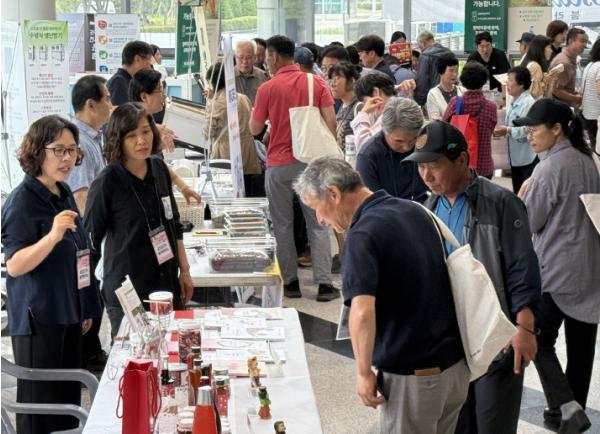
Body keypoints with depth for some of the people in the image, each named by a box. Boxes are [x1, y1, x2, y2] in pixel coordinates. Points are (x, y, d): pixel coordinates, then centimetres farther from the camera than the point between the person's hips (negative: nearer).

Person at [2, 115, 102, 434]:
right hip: (38, 318, -8)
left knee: (68, 401, 13)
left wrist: (85, 308, 19)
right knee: (38, 406, 0)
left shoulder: (64, 194, 8)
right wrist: (53, 236, -36)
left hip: (68, 314, 8)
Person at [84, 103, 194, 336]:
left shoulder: (159, 169, 3)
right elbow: (90, 241, -7)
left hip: (167, 284, 5)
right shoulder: (107, 182, -13)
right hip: (126, 291, -5)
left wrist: (184, 270, 14)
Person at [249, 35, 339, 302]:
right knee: (317, 224, 5)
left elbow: (255, 129, 2)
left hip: (279, 164, -2)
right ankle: (324, 284, 0)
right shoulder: (316, 83, 0)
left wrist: (254, 111, 22)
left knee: (283, 225, 10)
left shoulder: (268, 89, -5)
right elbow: (330, 122, -3)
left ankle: (290, 282, 13)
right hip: (311, 160, 2)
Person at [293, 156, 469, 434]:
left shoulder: (363, 234, -18)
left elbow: (362, 312, -30)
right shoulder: (416, 211, 7)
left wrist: (363, 372, -19)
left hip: (412, 375, -8)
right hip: (457, 362, 8)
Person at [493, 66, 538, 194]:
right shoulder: (514, 102, 10)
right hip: (515, 156, 10)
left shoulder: (528, 103, -20)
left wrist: (507, 131, -20)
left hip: (528, 158, -10)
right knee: (517, 192, 18)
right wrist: (502, 130, 4)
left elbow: (528, 131, -27)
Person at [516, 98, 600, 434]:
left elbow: (529, 221, -10)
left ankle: (567, 407, -7)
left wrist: (524, 194, 7)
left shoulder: (549, 168, -17)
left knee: (540, 339, 4)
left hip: (555, 271, -7)